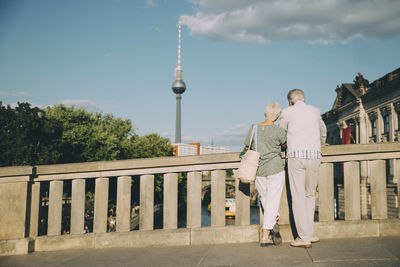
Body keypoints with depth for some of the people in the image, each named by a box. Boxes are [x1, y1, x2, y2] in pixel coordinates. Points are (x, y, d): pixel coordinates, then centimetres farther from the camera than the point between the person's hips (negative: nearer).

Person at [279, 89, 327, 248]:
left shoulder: (287, 112, 7)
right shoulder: (315, 111, 18)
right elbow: (323, 132, 36)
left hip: (296, 156, -3)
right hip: (314, 157, 4)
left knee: (298, 197, -2)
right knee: (310, 196, 15)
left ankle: (304, 238, -2)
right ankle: (308, 233, 16)